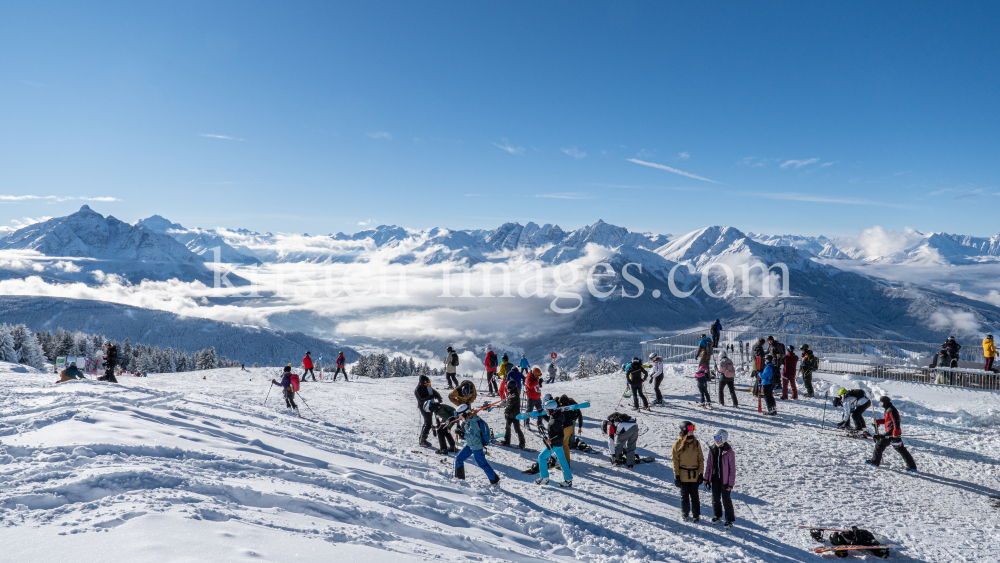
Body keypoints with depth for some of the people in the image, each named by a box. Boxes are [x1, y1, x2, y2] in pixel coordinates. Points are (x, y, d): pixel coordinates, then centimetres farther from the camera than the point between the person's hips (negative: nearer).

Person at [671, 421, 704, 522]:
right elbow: (675, 460, -3)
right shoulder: (678, 444, -5)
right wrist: (676, 476, -7)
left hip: (694, 475, 1)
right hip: (683, 475, -1)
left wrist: (701, 474, 2)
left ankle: (696, 514, 18)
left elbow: (701, 459, 8)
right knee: (684, 496, 10)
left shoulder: (696, 443, 4)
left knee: (694, 495, 4)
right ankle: (685, 514, 25)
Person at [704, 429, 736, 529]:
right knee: (715, 498, 15)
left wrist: (731, 483, -12)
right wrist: (707, 478, 9)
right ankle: (717, 516, 34)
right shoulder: (712, 449, 0)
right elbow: (709, 465, 9)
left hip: (725, 479, -5)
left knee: (726, 499, 0)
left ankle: (729, 519, 15)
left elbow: (732, 469, -10)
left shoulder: (729, 451, -14)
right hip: (715, 478, 5)